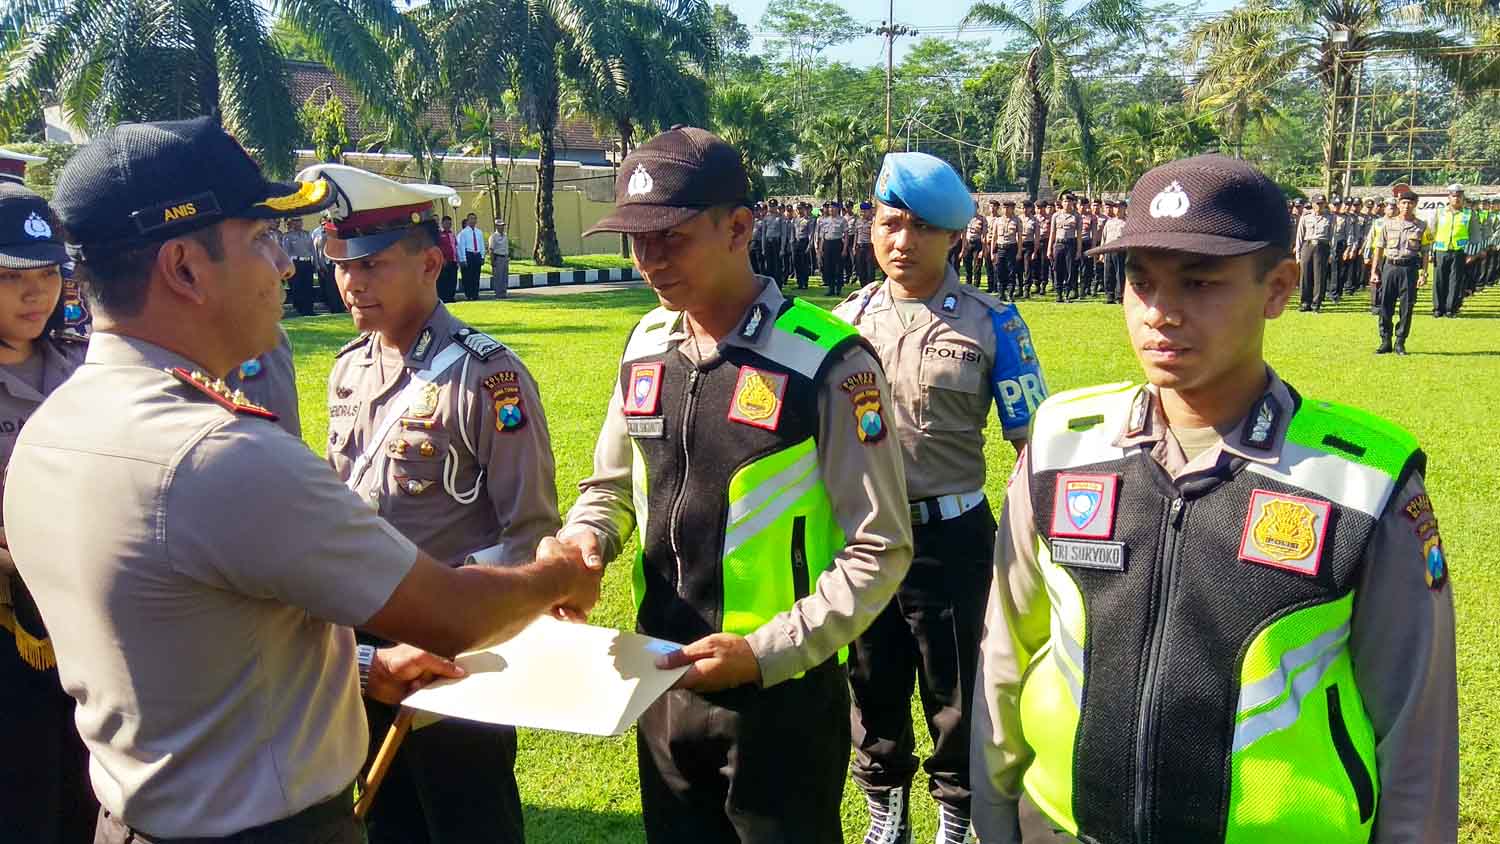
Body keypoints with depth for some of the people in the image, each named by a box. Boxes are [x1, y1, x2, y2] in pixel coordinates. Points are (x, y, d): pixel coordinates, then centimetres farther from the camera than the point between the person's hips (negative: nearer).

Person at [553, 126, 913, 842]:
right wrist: (583, 537, -6)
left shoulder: (827, 362, -17)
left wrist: (766, 653, -19)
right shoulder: (646, 345, 3)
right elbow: (611, 487, 16)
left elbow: (878, 551, -14)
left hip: (782, 696, -6)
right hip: (662, 683, 6)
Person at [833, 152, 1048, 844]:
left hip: (950, 536, -3)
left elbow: (1033, 443, -5)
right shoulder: (847, 319, 2)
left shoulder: (990, 325, -8)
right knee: (872, 687, 19)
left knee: (957, 693, 13)